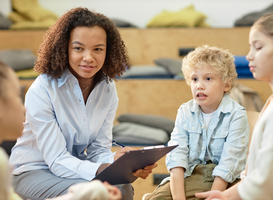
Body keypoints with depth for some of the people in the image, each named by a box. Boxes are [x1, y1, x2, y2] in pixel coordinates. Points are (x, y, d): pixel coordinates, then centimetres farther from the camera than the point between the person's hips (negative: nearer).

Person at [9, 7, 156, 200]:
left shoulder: (108, 88, -3)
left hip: (76, 167, 5)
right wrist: (103, 169, -42)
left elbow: (99, 150, -4)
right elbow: (57, 160, -24)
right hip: (32, 173, -5)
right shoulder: (42, 91, -21)